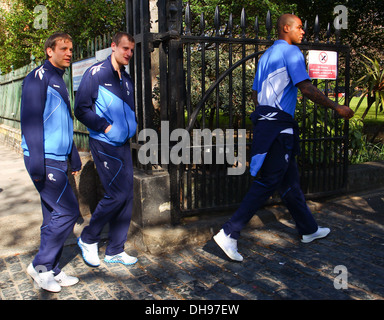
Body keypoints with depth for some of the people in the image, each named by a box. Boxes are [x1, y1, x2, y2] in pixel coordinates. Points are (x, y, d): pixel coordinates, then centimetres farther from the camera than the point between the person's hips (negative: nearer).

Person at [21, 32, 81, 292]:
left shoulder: (59, 81, 20)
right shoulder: (39, 77, -9)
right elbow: (31, 120, -16)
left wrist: (74, 157, 24)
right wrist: (36, 163, -21)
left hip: (58, 159, 9)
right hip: (45, 160, -9)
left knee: (54, 217, 11)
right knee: (69, 211, -8)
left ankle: (51, 271, 21)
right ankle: (41, 265, 7)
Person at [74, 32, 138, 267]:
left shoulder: (127, 79, 14)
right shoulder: (96, 73, -7)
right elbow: (81, 109, -11)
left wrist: (131, 125, 7)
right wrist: (105, 126, -16)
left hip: (123, 145, 7)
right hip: (104, 144, -7)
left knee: (127, 196, 6)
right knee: (117, 194, -10)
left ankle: (115, 250, 19)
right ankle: (88, 239, 13)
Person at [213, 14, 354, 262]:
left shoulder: (266, 55, 21)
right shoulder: (291, 52, -6)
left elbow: (255, 93, 22)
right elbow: (306, 88, -16)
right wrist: (337, 108, -10)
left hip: (266, 120, 10)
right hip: (279, 124, -10)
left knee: (290, 180, 16)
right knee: (267, 183, -9)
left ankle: (309, 230, 30)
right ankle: (229, 234, -9)